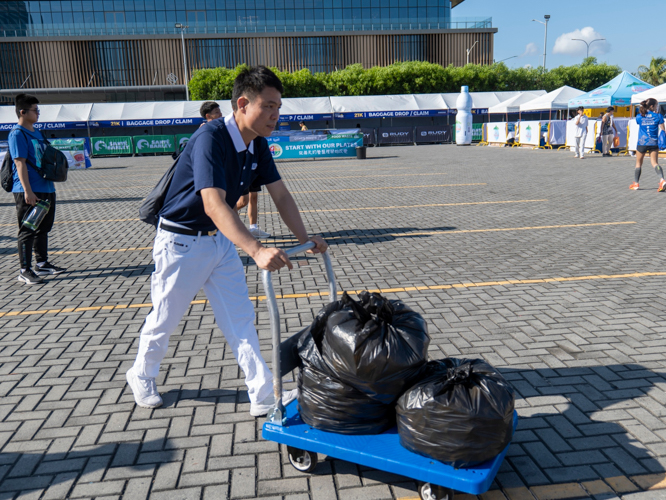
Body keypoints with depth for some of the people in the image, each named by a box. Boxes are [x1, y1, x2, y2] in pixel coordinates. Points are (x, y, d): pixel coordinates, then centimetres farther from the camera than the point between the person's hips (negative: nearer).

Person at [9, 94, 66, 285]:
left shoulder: (36, 132, 16)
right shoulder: (17, 134, -11)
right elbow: (20, 163, -17)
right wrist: (27, 191, -22)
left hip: (46, 189, 9)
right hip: (28, 192, -9)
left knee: (44, 228, 16)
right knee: (27, 231, -3)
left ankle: (42, 264, 27)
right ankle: (25, 271, 4)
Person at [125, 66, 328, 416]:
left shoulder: (257, 144, -3)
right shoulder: (210, 139, -28)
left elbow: (280, 195, 1)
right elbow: (214, 204, -41)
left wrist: (304, 238, -13)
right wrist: (256, 250, -52)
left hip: (221, 240, 7)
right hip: (181, 242, -7)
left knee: (241, 318, 6)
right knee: (165, 318, 12)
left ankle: (263, 395, 12)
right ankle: (141, 376, 38)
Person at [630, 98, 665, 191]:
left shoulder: (639, 117, -1)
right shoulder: (658, 116, -3)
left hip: (642, 142, 0)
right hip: (654, 143, 0)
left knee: (638, 163, 13)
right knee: (655, 162, 2)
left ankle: (635, 183, 15)